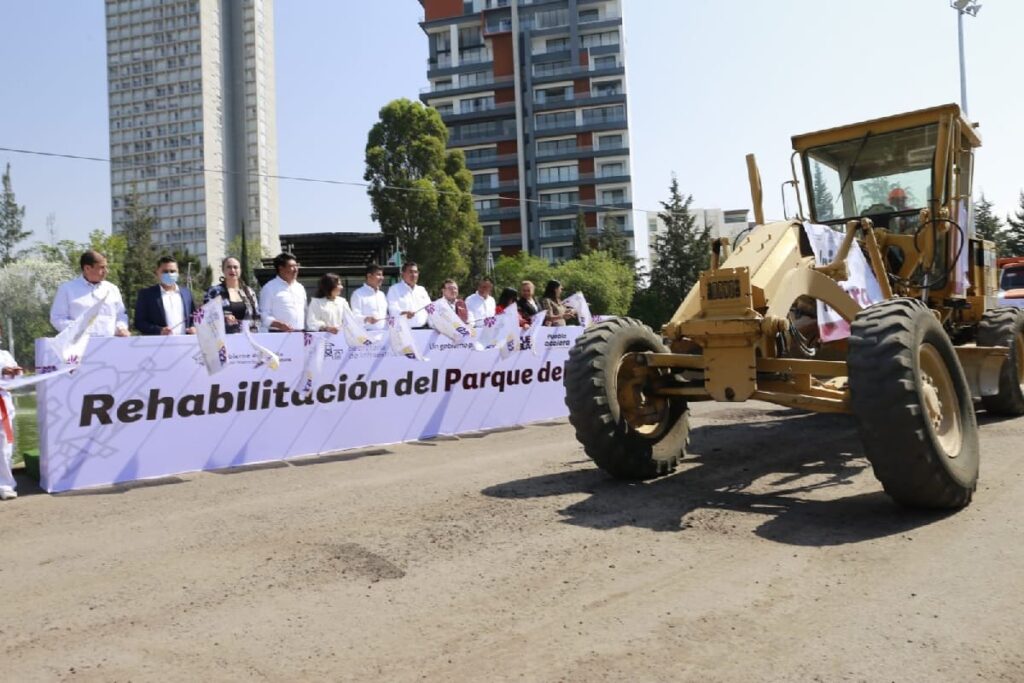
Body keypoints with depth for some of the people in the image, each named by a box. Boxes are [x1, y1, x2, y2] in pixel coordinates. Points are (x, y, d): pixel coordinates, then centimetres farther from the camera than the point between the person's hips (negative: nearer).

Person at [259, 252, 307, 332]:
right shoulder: (269, 288, -1)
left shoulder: (300, 288, 18)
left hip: (299, 334, 6)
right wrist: (279, 325, -21)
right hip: (278, 334, -5)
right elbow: (264, 315, -7)